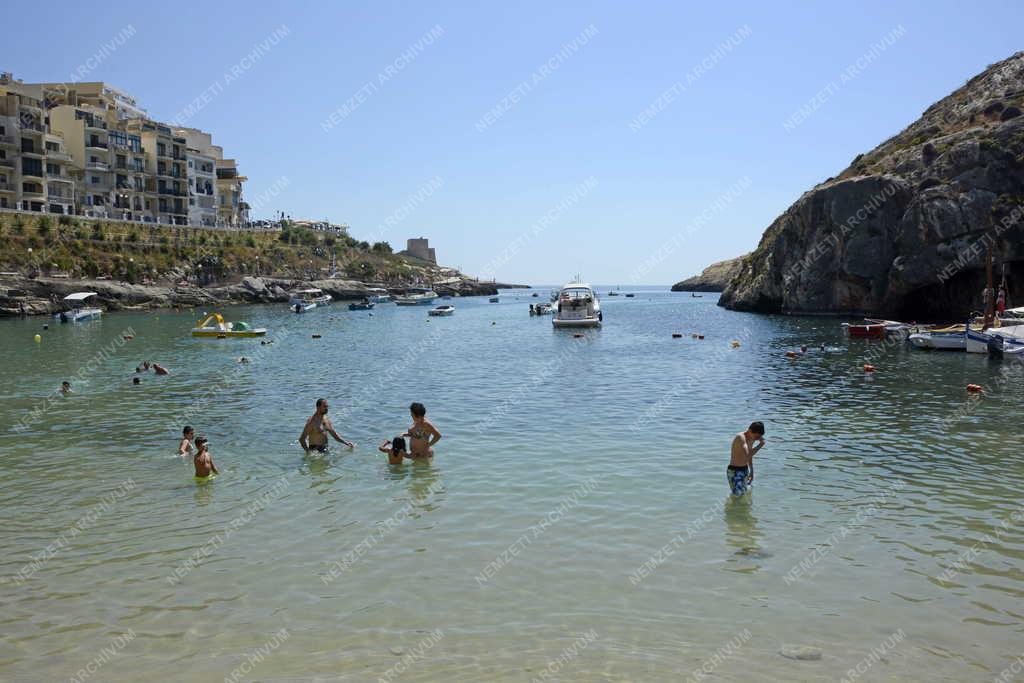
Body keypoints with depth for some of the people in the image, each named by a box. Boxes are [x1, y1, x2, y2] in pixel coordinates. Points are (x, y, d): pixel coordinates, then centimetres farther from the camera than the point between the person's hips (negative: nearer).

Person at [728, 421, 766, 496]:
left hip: (745, 470, 9)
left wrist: (751, 471, 24)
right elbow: (746, 456, -35)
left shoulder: (751, 438, 5)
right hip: (734, 471, -9)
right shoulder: (740, 437, -24)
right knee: (738, 495, -12)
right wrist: (760, 445, -27)